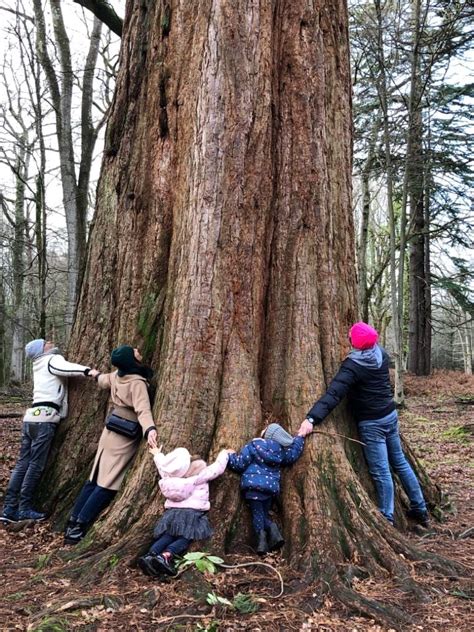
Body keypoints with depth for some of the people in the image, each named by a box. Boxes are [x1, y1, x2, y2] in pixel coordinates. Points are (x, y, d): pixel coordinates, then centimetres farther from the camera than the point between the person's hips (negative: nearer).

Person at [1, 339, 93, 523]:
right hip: (44, 418, -8)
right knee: (36, 465, -3)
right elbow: (66, 368, -23)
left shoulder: (40, 365, 26)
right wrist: (88, 370, -38)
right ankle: (25, 508, 3)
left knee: (23, 463, 8)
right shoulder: (52, 359, -1)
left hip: (31, 417, 8)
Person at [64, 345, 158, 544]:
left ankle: (73, 523, 19)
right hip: (124, 438, -8)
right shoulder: (137, 382, -22)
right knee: (108, 485, -3)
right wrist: (149, 429, -51)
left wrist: (96, 375, 48)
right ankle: (78, 527, -2)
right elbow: (143, 410, -35)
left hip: (111, 432, 8)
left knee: (95, 479, 14)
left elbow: (104, 381, 25)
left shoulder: (117, 375, 2)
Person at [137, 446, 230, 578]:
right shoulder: (199, 477, -3)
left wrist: (157, 454, 51)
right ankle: (166, 556, -37)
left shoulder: (169, 475, 10)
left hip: (173, 512, 6)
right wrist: (224, 453, 21)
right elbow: (218, 467, 4)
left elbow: (162, 464, 30)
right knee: (185, 538, -12)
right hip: (192, 513, -5)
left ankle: (150, 555, -26)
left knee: (167, 536, -3)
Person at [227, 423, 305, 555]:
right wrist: (299, 437, 31)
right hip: (271, 486, 4)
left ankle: (261, 534, -27)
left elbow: (239, 464, -4)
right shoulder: (281, 451, 8)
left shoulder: (252, 446, -3)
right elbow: (294, 453, 22)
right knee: (264, 513, 16)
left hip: (253, 484, -4)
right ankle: (273, 530, -12)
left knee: (257, 513, 0)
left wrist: (230, 456, 14)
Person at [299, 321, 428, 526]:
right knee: (399, 462, 20)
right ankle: (420, 508, 31)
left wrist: (312, 418, -39)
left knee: (381, 471, 2)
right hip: (390, 415, 7)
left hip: (371, 424, -7)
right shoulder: (381, 353, -3)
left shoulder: (353, 365, -24)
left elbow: (334, 393, -33)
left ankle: (387, 519, 12)